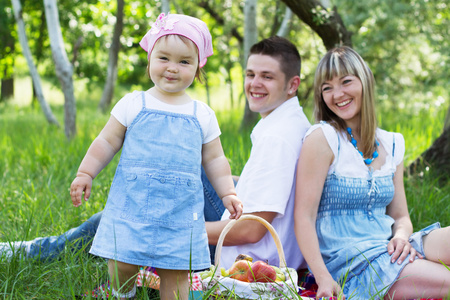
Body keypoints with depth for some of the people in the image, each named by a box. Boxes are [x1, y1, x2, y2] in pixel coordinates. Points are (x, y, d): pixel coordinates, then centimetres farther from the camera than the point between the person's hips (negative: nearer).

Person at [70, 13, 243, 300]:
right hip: (132, 204, -1)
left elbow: (214, 159, 15)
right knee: (122, 263, -5)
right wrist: (85, 174, 4)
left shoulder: (203, 114, 9)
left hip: (182, 211, 1)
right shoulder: (133, 104, 4)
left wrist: (228, 193, 8)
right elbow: (107, 142, 10)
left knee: (177, 273, 1)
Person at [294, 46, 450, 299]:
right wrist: (323, 279, -22)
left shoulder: (392, 144, 12)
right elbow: (304, 216, -11)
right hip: (345, 260, -6)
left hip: (388, 249, 6)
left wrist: (401, 236, -8)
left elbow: (400, 216, 16)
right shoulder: (322, 138, -7)